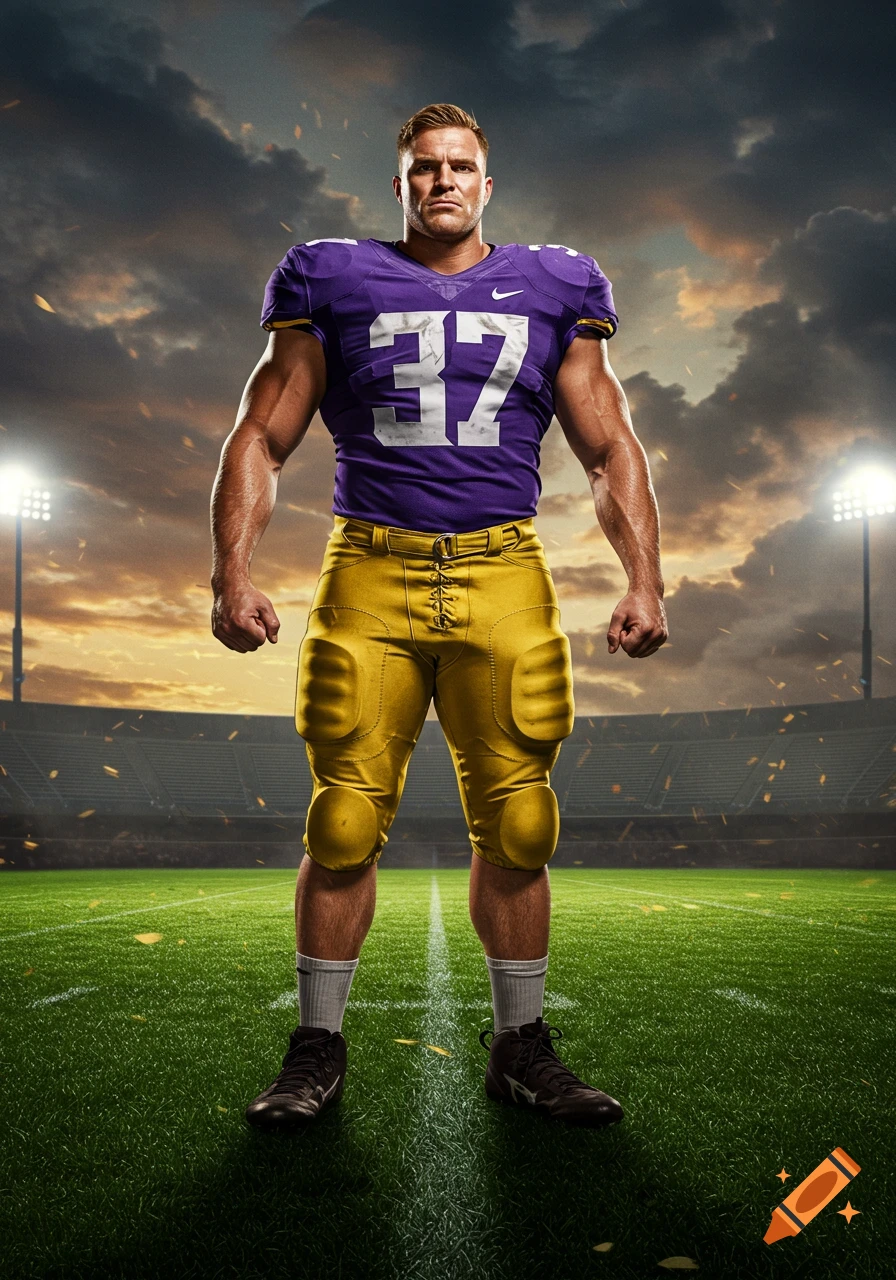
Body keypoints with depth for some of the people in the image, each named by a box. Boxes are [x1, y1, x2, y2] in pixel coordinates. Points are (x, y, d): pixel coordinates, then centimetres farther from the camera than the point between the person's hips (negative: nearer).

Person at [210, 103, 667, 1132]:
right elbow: (261, 438, 8)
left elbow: (611, 451, 15)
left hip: (503, 581, 1)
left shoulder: (550, 291, 14)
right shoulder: (336, 283, 11)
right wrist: (231, 575, -5)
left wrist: (644, 580, 2)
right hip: (368, 577, -1)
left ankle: (521, 1049, 18)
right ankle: (317, 1050, 15)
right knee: (343, 824, -2)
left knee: (514, 828, 3)